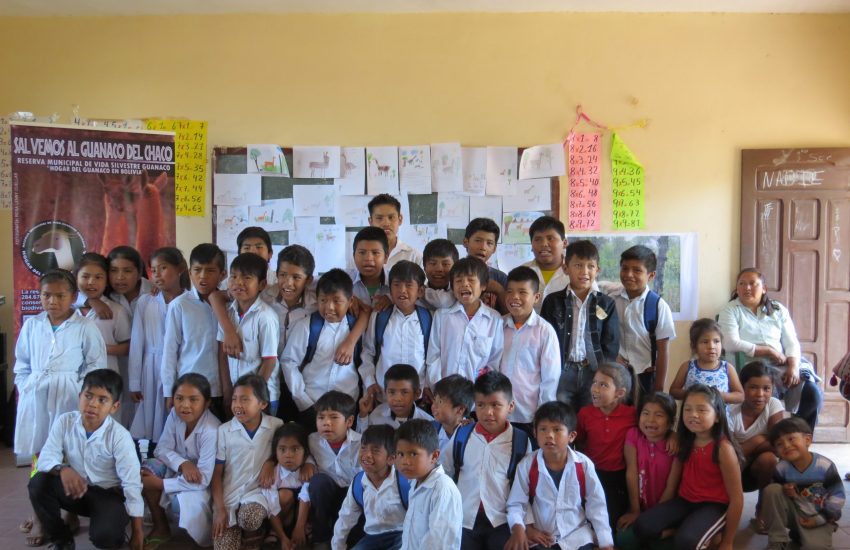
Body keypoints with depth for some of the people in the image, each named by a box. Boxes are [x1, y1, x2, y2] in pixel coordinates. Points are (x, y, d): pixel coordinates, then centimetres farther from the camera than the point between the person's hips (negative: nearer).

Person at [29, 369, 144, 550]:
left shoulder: (120, 436, -22)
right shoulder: (65, 422, -12)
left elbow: (131, 484, -19)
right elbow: (45, 458, -16)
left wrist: (137, 532, -16)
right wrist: (62, 470, -41)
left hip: (108, 494, -4)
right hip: (75, 489, 4)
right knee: (38, 483, -23)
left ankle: (115, 533, 10)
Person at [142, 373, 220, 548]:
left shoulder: (212, 431, -30)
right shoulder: (174, 415, -12)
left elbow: (202, 479, -29)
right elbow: (162, 449, -9)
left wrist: (161, 483, -26)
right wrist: (182, 463, -30)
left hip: (202, 486, -6)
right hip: (178, 472, 6)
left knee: (180, 502, -33)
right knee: (147, 468, -17)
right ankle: (160, 528, -2)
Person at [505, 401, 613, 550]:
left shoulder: (583, 464, -7)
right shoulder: (527, 465, -8)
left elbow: (597, 506, 0)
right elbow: (516, 503, -3)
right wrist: (518, 527, -22)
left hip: (577, 535, 0)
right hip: (540, 537, 0)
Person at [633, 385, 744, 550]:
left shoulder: (723, 448, -17)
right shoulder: (685, 441, -1)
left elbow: (736, 499, -13)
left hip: (714, 505, -5)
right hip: (685, 500, 6)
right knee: (642, 527, -17)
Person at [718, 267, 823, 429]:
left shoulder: (778, 310, 16)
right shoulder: (730, 311, 5)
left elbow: (792, 343, 7)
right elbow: (732, 344, -10)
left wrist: (793, 367, -13)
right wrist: (769, 351, -9)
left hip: (784, 366, 4)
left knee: (812, 393, -20)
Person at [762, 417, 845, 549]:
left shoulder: (825, 466, -18)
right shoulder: (781, 468, -11)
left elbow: (837, 495, -11)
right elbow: (774, 495, 0)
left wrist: (819, 519, -13)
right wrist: (785, 491, -24)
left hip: (820, 518, -3)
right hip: (794, 514, 3)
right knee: (771, 489, -24)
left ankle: (800, 534, 5)